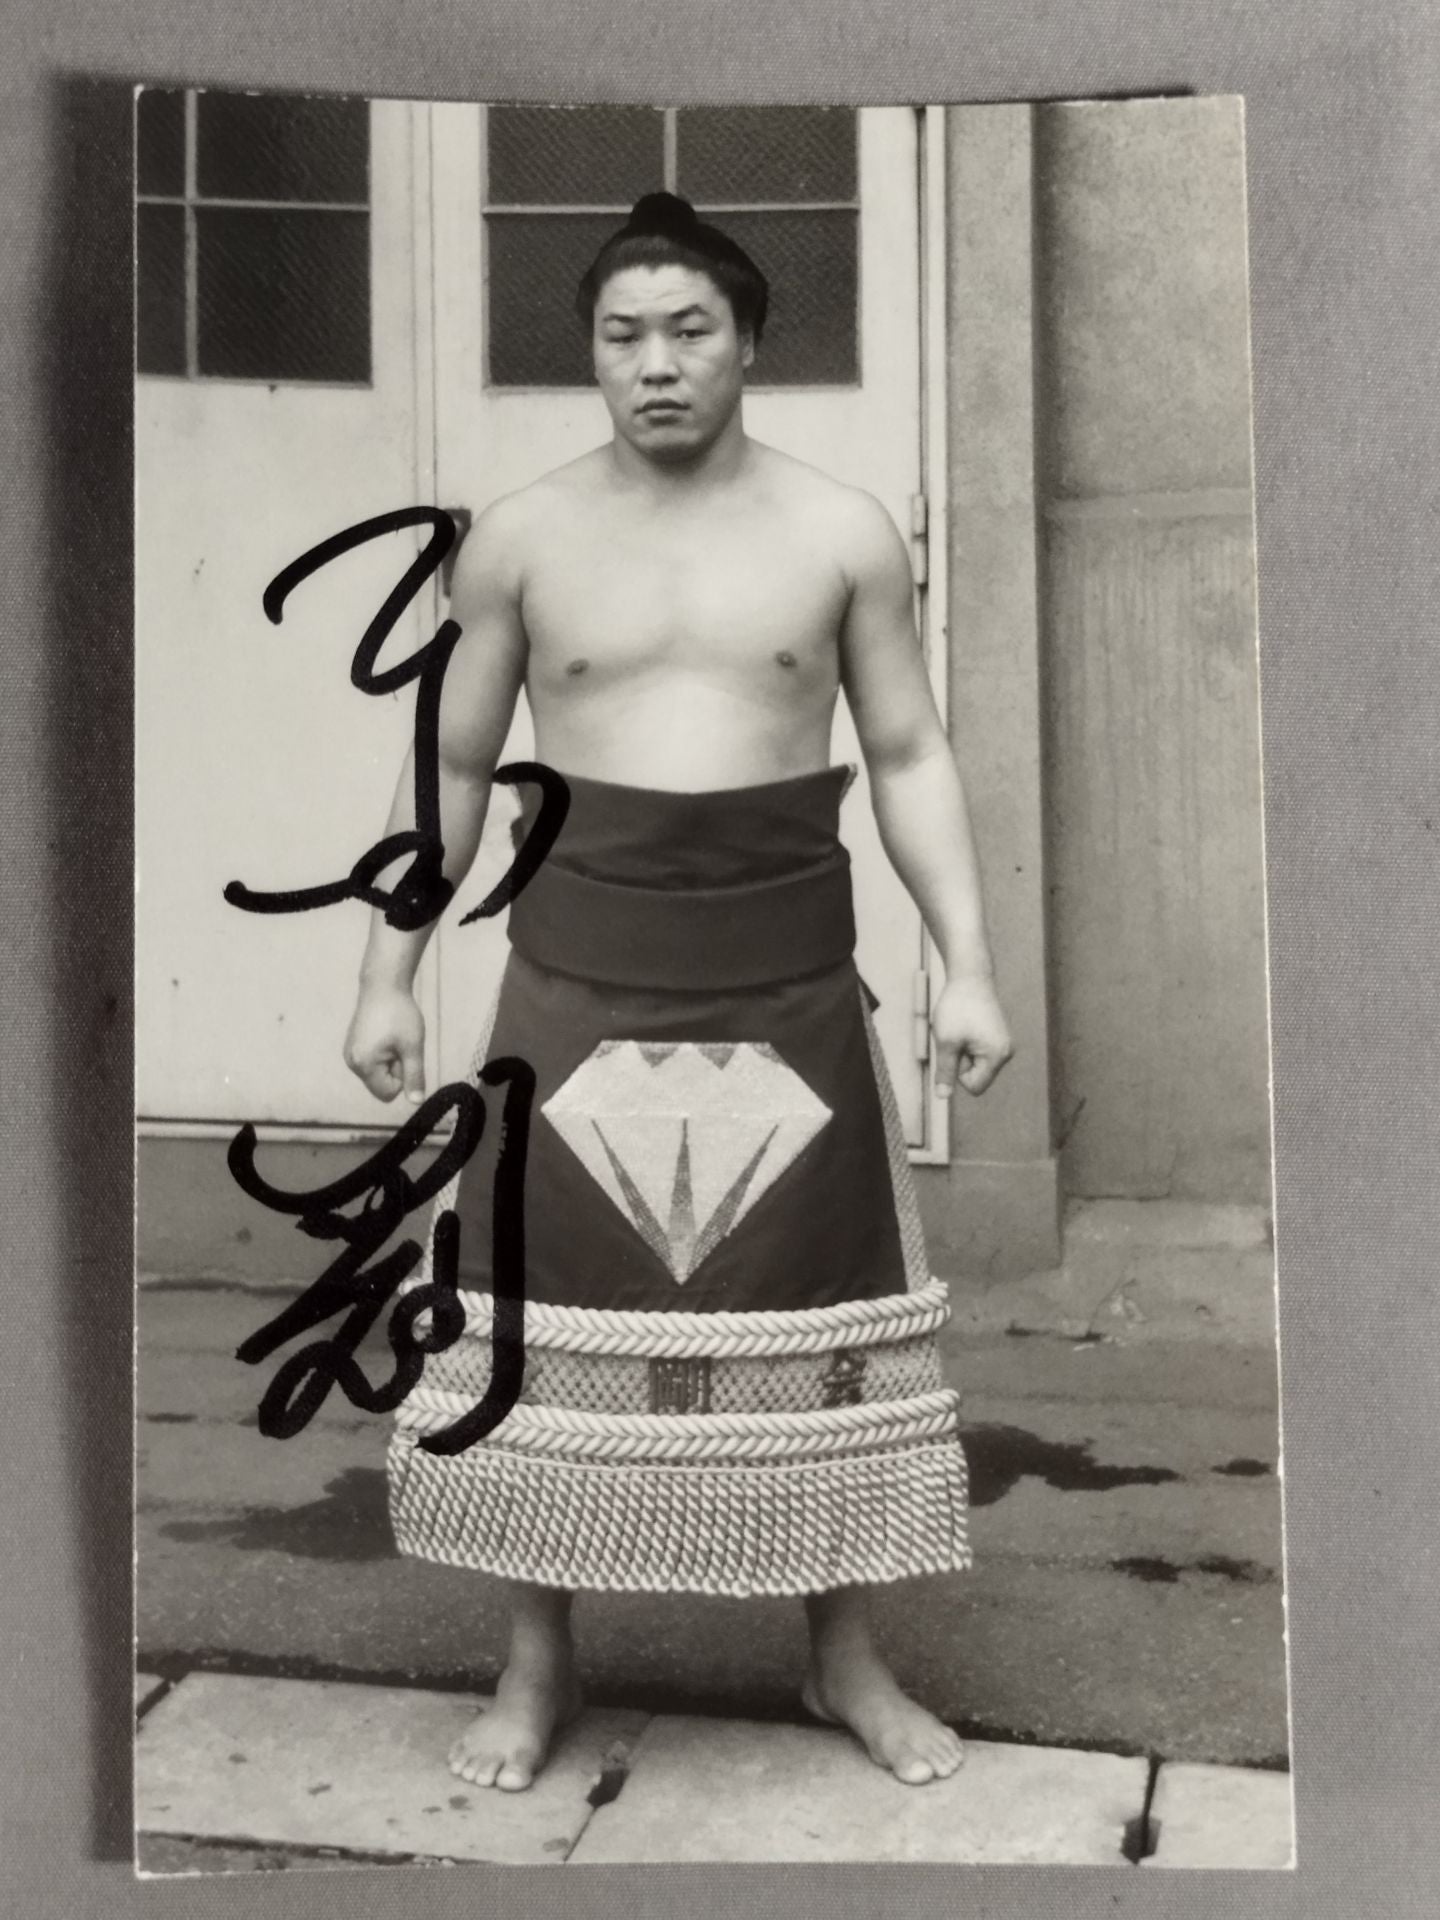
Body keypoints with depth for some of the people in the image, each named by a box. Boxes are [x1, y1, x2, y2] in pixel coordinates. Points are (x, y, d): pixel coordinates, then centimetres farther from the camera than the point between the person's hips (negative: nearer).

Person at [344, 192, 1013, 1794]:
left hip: (789, 981, 0)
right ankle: (538, 1660, 24)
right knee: (554, 1314, 5)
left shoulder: (842, 533, 2)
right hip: (576, 980, 0)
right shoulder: (519, 540, 2)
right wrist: (387, 977, 3)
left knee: (813, 1313, 7)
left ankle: (844, 1656, 26)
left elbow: (909, 759, 4)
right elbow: (452, 770, 7)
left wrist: (968, 968, -5)